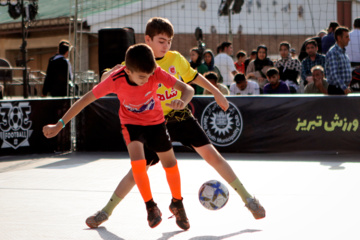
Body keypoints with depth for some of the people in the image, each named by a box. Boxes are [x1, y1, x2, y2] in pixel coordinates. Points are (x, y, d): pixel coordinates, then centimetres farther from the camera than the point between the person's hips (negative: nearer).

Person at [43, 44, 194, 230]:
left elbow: (188, 89, -32)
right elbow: (86, 100, -24)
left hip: (155, 120, 2)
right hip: (131, 122, -2)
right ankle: (151, 207, -4)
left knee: (170, 163, 6)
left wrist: (183, 102, -57)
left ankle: (177, 204, 34)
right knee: (137, 161, -25)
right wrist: (59, 125, -23)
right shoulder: (116, 80, -32)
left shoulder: (156, 73, -31)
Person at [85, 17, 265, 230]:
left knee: (212, 154, -8)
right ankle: (106, 211, 14)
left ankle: (247, 198, 1)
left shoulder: (175, 58, 0)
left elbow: (193, 76, 18)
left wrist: (217, 92, 20)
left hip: (181, 116, 2)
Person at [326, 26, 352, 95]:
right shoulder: (332, 53, -13)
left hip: (345, 89, 9)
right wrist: (344, 88, -26)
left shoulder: (344, 53, 17)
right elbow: (334, 73, -21)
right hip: (336, 90, -9)